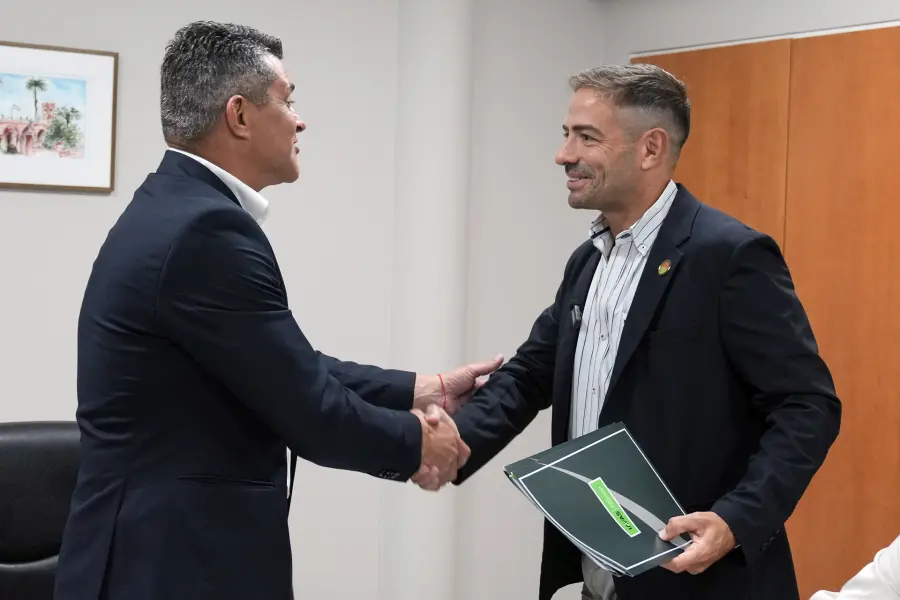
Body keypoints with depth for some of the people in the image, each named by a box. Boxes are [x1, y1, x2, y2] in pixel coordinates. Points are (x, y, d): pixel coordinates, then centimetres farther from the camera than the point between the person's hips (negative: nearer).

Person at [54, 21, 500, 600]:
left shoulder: (179, 209, 9)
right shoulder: (205, 231, -22)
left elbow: (294, 373, 14)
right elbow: (312, 415, -18)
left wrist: (421, 390, 15)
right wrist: (417, 441, -2)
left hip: (163, 544, 9)